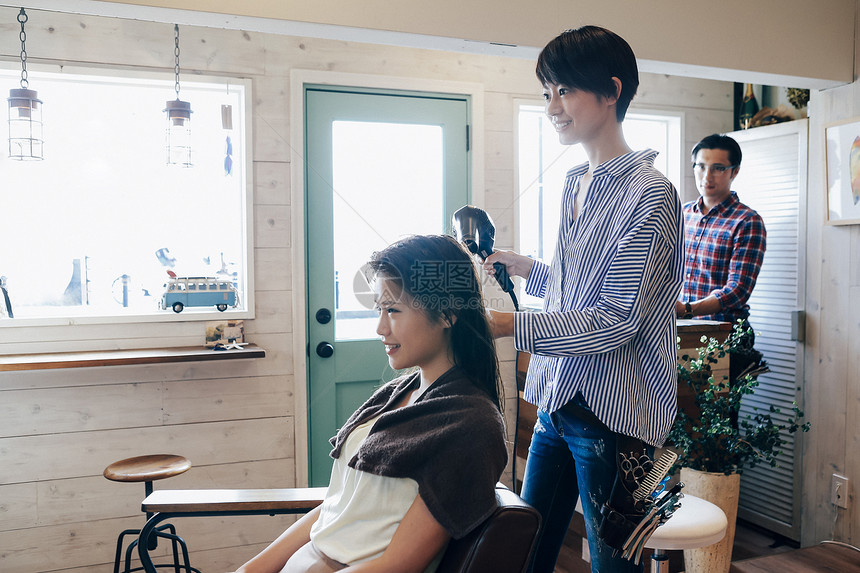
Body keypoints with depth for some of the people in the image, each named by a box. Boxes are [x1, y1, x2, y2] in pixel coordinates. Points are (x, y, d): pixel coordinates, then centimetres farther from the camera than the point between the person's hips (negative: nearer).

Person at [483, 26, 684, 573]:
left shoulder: (649, 194, -13)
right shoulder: (575, 185, 13)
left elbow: (616, 321, -19)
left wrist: (510, 325, -24)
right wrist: (527, 268, 12)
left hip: (614, 412, -8)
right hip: (558, 400, 8)